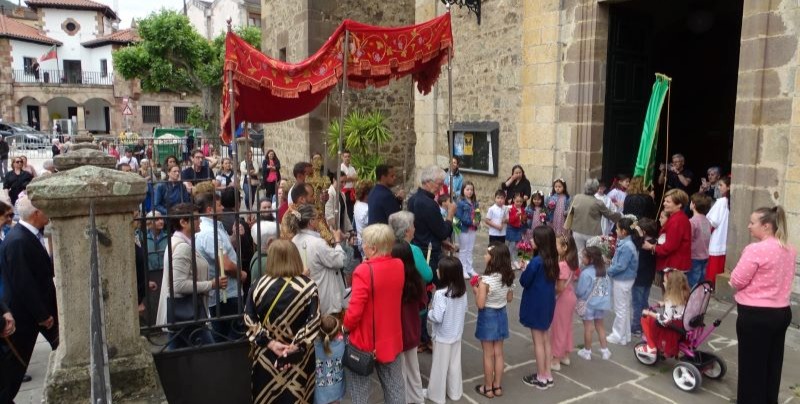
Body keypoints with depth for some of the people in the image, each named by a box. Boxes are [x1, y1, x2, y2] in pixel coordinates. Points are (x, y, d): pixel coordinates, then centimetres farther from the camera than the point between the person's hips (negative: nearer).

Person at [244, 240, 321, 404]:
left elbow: (249, 321, -8)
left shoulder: (259, 286, -7)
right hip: (299, 357, -1)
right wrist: (296, 345, -14)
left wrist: (269, 342, -9)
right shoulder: (308, 286, -9)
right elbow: (314, 321, -14)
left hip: (266, 356, 1)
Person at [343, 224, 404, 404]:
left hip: (365, 340, -5)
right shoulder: (399, 266, -6)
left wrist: (346, 326, -5)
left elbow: (355, 310, -25)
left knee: (359, 388, 14)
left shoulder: (364, 271, -26)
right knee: (394, 386, 19)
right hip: (392, 338, 6)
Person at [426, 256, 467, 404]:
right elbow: (464, 310, 6)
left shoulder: (441, 294, -28)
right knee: (455, 364, 20)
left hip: (442, 336, -6)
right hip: (457, 334, 6)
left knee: (440, 366, 11)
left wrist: (429, 312, -8)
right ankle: (455, 392, 34)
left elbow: (437, 317, -27)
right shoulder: (462, 291, -7)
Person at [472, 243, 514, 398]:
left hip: (488, 316, -6)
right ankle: (497, 386, 29)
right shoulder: (508, 277, -6)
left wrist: (476, 290, -7)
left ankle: (488, 388, 22)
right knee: (498, 353, 17)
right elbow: (510, 298, 6)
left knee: (488, 355, 8)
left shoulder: (486, 280, -26)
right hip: (501, 315, 6)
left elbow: (480, 304, -23)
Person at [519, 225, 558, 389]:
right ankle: (547, 375, 27)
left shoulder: (536, 261, -24)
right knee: (546, 339, 17)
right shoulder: (552, 259, 1)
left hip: (536, 304, -8)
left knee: (538, 342, 5)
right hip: (548, 302, 8)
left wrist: (524, 270, 2)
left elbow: (524, 281, -15)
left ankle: (541, 378, 16)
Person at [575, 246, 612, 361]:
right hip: (600, 302, 6)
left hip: (588, 303, -6)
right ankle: (605, 350, 24)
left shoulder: (586, 273, -24)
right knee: (600, 325, 19)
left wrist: (574, 293, 0)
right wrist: (605, 298, 13)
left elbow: (580, 291, -21)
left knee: (588, 327, 7)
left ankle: (587, 351, 20)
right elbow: (608, 286, 4)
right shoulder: (603, 271, -2)